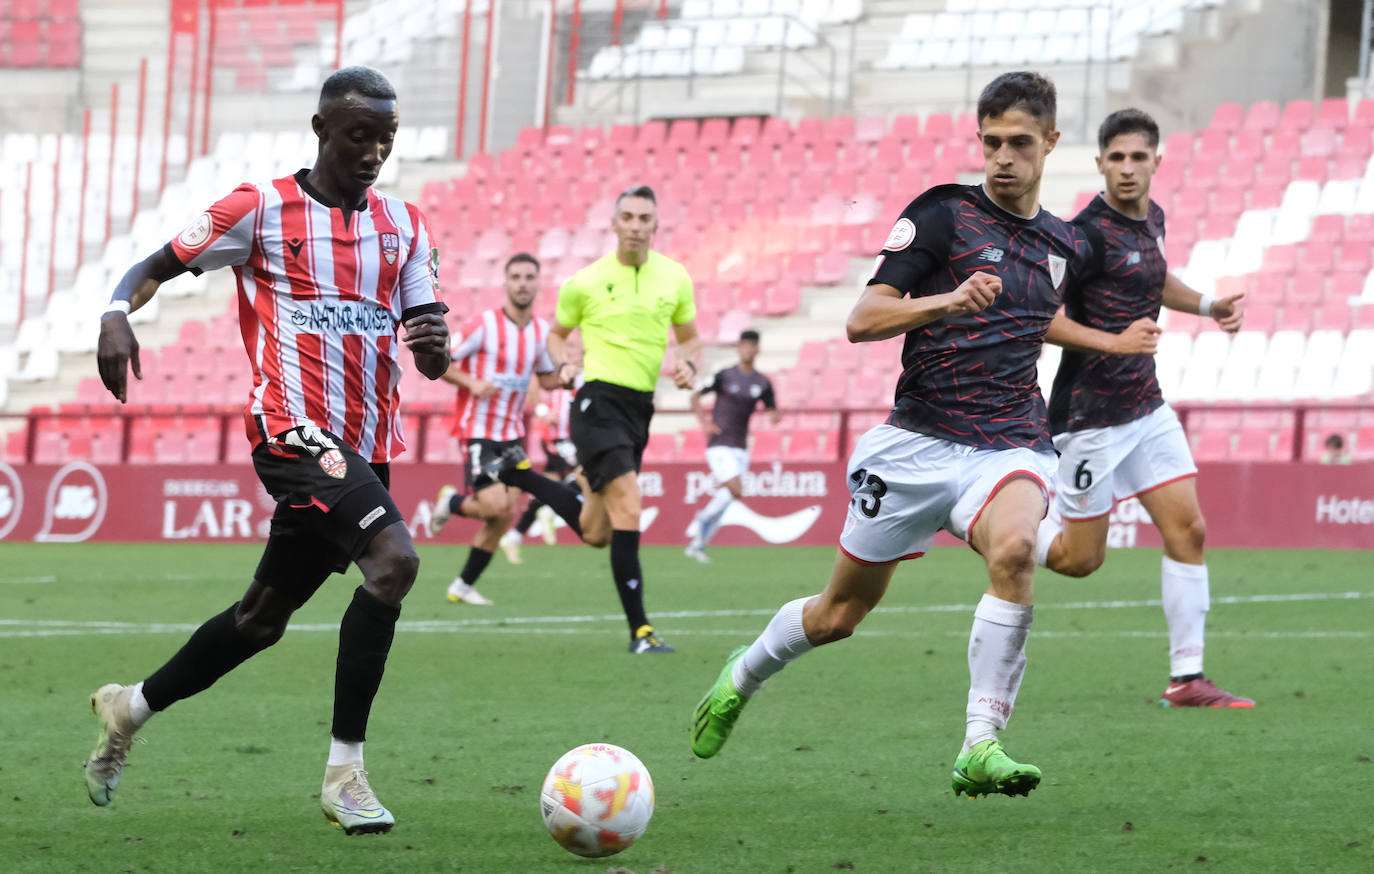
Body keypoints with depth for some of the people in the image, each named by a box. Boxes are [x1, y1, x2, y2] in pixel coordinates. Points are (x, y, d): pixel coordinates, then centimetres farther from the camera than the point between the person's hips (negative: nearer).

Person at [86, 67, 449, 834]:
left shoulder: (405, 226, 13)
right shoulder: (263, 209, -1)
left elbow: (432, 361, 10)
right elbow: (157, 267, 5)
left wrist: (436, 346, -14)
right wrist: (118, 315, -17)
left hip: (368, 448, 7)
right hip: (295, 432, -7)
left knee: (265, 618, 15)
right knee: (394, 557, -28)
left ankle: (131, 709, 39)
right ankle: (345, 771, -25)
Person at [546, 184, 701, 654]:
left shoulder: (675, 277, 6)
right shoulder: (585, 282, -3)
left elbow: (689, 336, 19)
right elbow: (557, 334, 12)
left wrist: (688, 363, -4)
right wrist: (563, 364, -9)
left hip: (640, 405, 5)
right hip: (599, 400, -5)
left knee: (596, 534, 12)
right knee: (629, 508, -21)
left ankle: (586, 488, 50)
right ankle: (639, 629, -18)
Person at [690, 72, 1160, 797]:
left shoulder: (1066, 246, 13)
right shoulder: (943, 214, -4)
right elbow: (862, 321, -13)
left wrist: (1114, 343, 32)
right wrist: (948, 302, -25)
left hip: (1010, 445, 2)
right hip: (919, 440, -2)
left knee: (1013, 549, -34)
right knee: (840, 613, 9)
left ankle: (980, 749, -34)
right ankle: (741, 676, 43)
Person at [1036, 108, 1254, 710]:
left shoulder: (1151, 218, 8)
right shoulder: (1088, 232, -19)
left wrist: (1205, 305, 14)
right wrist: (1113, 342, -32)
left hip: (1145, 407, 8)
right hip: (1091, 413, -8)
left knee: (1188, 529, -2)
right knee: (1080, 559, 0)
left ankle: (1186, 679, 1)